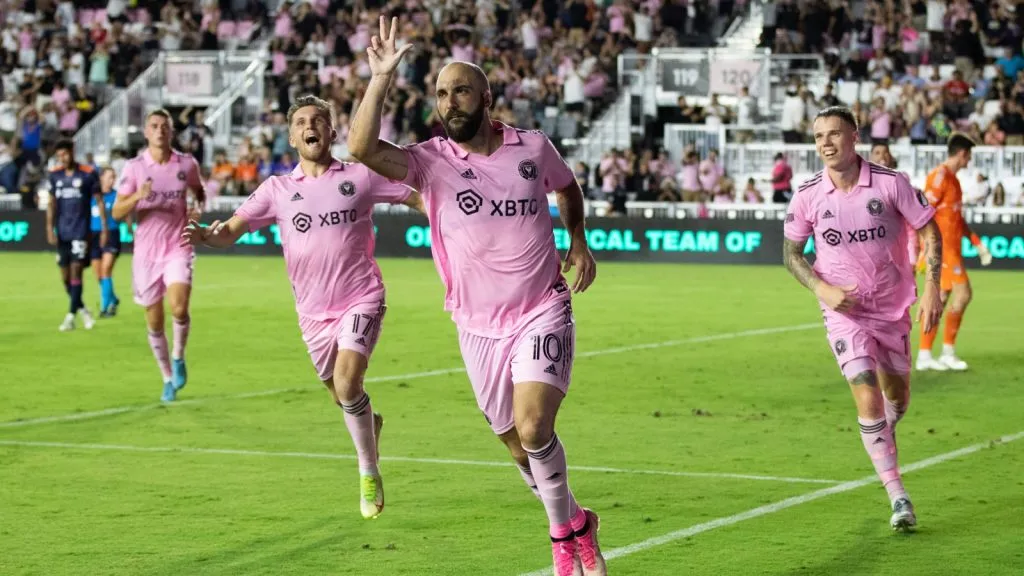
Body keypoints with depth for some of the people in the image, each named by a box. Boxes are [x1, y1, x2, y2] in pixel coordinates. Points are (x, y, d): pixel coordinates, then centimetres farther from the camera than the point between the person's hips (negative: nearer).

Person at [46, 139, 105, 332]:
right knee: (65, 276, 7)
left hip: (81, 231, -4)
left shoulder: (88, 174, -5)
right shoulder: (55, 175, 6)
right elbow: (52, 203, 10)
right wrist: (50, 228, 0)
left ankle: (71, 315, -8)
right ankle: (82, 309, 24)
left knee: (76, 270, -11)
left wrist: (104, 228, -3)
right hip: (62, 232, 5)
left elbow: (99, 201, 0)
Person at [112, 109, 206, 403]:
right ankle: (168, 380, 25)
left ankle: (178, 357, 6)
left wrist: (198, 203, -1)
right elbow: (117, 212, -6)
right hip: (146, 252, 0)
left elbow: (198, 191, 22)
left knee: (179, 308, -23)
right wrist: (138, 196, -24)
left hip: (178, 249, 0)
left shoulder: (187, 164, 1)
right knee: (154, 322, 6)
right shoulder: (134, 167, -3)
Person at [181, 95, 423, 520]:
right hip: (314, 311, 3)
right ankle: (370, 424, 50)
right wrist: (205, 235, -27)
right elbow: (232, 230, -4)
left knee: (347, 383, -21)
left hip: (360, 300, -3)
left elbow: (419, 199, 1)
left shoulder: (360, 177, -2)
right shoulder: (277, 189, 2)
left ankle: (369, 474, -1)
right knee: (341, 396, 13)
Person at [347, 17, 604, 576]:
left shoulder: (533, 148, -2)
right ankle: (574, 527, 34)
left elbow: (567, 187, 21)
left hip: (542, 314, -1)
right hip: (479, 327, 1)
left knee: (533, 430, -20)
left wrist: (578, 240, 10)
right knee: (518, 447, 9)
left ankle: (565, 531, 4)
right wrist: (381, 77, -28)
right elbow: (362, 147, -27)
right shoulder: (431, 160, -8)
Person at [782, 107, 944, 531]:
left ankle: (880, 441, 53)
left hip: (893, 308, 2)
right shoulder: (808, 195, -10)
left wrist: (932, 287, -12)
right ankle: (898, 499, -10)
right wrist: (822, 289, -14)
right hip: (844, 310, -1)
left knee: (897, 398, 16)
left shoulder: (890, 183, -13)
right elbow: (791, 253, 2)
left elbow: (929, 230, -3)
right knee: (868, 398, -15)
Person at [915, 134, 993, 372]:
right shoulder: (940, 176, -13)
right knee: (963, 292, -11)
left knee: (941, 297, 7)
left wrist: (977, 243, 22)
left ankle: (924, 355, 8)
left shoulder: (952, 179, 18)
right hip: (942, 246, -10)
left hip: (951, 247, 10)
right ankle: (948, 352, -6)